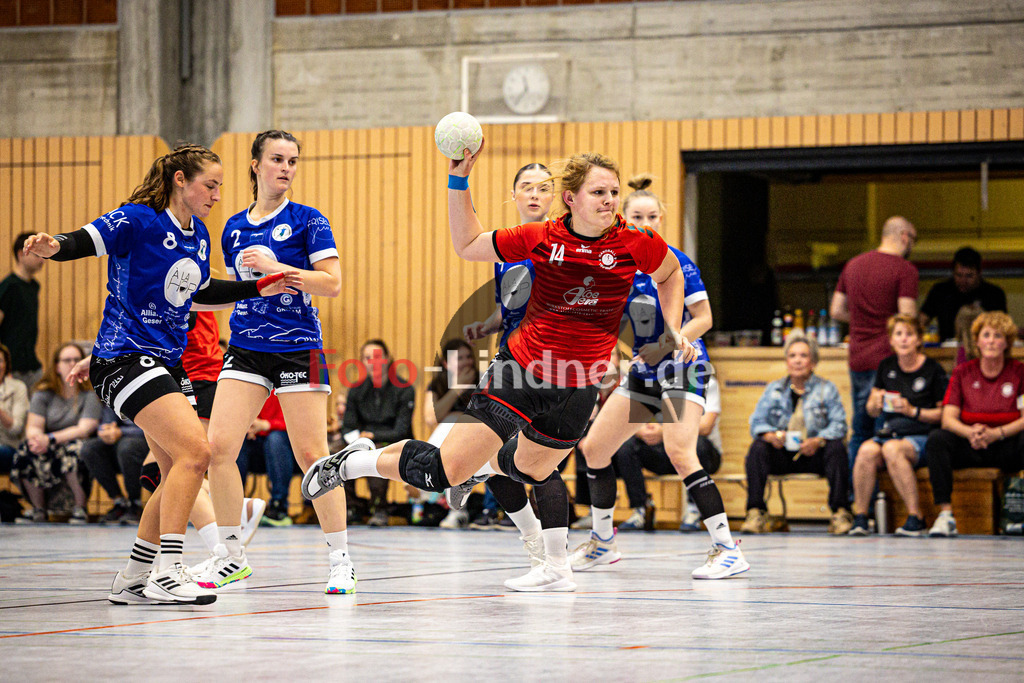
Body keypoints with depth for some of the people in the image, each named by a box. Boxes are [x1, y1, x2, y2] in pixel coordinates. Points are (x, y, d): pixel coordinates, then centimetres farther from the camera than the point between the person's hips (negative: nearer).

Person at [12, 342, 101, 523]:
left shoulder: (91, 394, -2)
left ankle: (80, 508, -22)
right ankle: (38, 509, -16)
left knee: (74, 450, -37)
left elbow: (84, 430, -13)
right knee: (26, 450, -28)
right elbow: (32, 427, -1)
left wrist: (50, 439, -24)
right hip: (50, 448, 3)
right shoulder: (43, 393, 9)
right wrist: (36, 437, -27)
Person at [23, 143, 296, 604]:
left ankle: (133, 579, 18)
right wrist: (53, 247, -43)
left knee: (178, 471, 10)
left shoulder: (198, 235, 12)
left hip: (168, 362, 10)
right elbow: (82, 242, -21)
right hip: (125, 358, -10)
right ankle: (165, 573, -20)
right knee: (194, 450, -21)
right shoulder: (137, 220, -12)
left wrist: (259, 288, 27)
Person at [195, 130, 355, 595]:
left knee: (311, 455, -6)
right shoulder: (235, 228, 12)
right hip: (245, 348, 4)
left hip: (298, 348, -4)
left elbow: (332, 282, -11)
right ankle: (231, 557, 5)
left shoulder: (307, 220, -2)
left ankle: (341, 560, 5)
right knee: (218, 446, -8)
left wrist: (275, 267, -17)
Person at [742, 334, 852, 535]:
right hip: (782, 456, 1)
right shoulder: (774, 389, 12)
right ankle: (756, 513, -27)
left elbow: (839, 424, -6)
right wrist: (770, 435, -22)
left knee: (836, 447, -30)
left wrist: (819, 440, -25)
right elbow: (757, 423, 2)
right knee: (758, 446, -26)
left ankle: (840, 513, -29)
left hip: (814, 456, -1)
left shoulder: (826, 388, 7)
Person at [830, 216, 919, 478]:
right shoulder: (904, 269, -9)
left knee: (860, 432, 14)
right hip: (887, 358, -6)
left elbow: (836, 311, 16)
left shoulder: (853, 265, 13)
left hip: (858, 359, 6)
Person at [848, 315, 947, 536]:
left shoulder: (933, 370, 1)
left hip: (921, 436, -4)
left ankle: (915, 517, -31)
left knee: (892, 449, -36)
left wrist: (913, 411, -13)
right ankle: (860, 516, -23)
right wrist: (876, 403, -2)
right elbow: (871, 411, 21)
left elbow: (944, 413, -2)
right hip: (888, 432, 4)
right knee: (867, 450, -30)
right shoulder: (886, 367, 15)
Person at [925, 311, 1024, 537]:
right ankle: (945, 516, -31)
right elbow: (948, 419, 0)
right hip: (971, 449, 2)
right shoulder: (963, 372, 9)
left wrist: (996, 433, -23)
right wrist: (970, 432, -22)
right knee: (937, 439, -27)